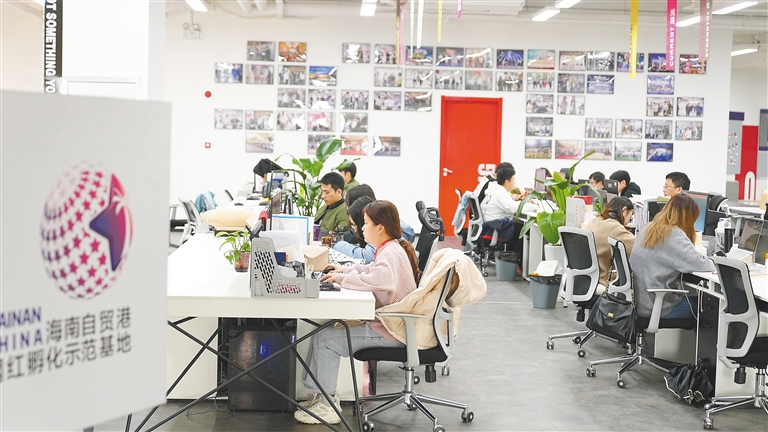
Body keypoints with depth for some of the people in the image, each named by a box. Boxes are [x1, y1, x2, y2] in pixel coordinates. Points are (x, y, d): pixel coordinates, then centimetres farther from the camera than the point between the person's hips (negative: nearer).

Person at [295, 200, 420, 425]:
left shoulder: (391, 253, -20)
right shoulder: (389, 249, 12)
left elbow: (379, 279, -40)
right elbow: (372, 270, 32)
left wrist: (342, 278, -28)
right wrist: (346, 270, 17)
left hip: (390, 331, -11)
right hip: (387, 322, 11)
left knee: (325, 339, -12)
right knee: (322, 331, 9)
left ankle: (327, 407, -4)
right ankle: (318, 395, 12)